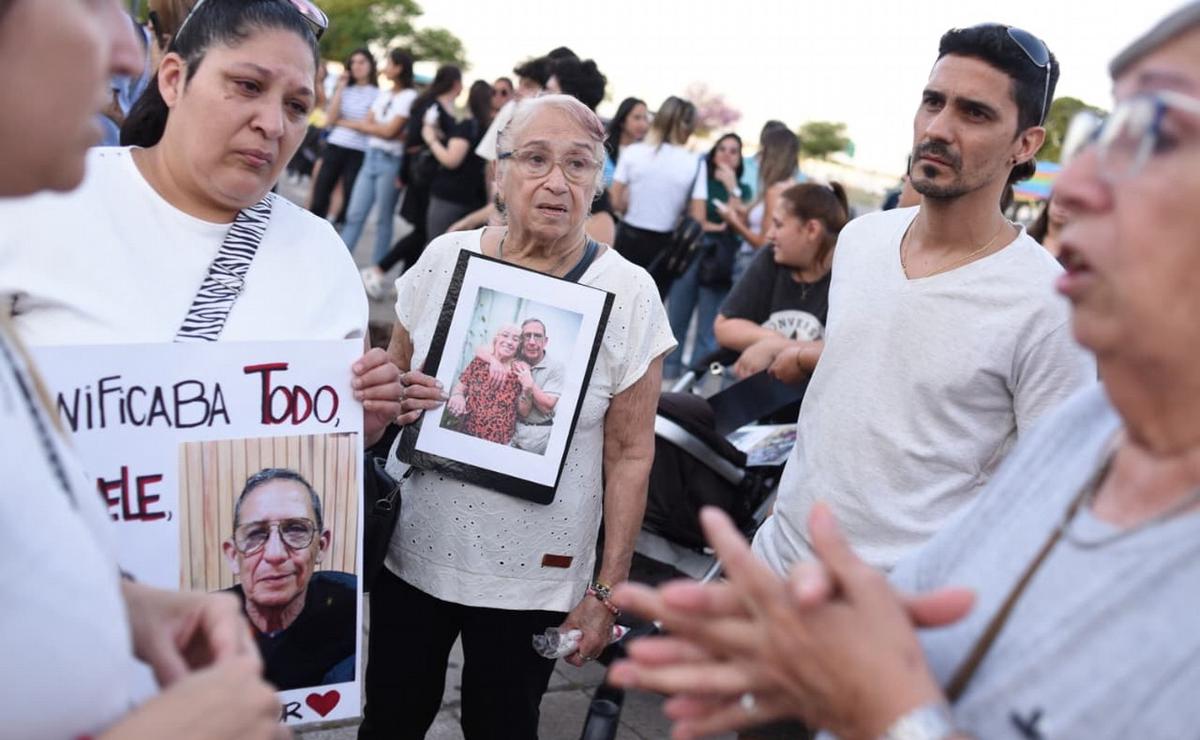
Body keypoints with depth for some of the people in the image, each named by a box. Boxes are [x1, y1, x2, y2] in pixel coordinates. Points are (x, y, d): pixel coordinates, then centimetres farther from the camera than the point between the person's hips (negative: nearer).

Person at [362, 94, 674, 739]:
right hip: (413, 553, 3)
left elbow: (630, 456, -7)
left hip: (533, 581, -2)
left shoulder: (628, 293, -11)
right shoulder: (445, 258, -4)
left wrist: (606, 592, -6)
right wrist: (399, 400, -13)